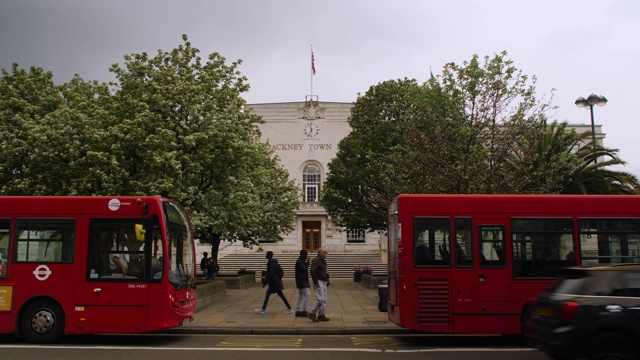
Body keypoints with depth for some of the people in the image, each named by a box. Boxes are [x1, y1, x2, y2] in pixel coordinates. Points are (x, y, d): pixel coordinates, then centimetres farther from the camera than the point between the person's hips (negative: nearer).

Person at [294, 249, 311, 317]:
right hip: (302, 281, -11)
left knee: (300, 296, 11)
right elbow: (304, 269, -22)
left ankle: (298, 311, 14)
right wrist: (307, 262, -15)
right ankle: (304, 310, -13)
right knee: (307, 294, -14)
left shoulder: (301, 261, 18)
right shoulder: (299, 261, -13)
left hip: (303, 281, 11)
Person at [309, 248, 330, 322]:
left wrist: (327, 281, 17)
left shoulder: (323, 261, 19)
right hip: (319, 282, -10)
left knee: (324, 300, 9)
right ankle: (312, 314, -4)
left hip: (324, 282, 10)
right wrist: (316, 282, -21)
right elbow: (312, 271, -21)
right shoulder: (316, 260, -12)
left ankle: (321, 315, 15)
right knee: (320, 299, -14)